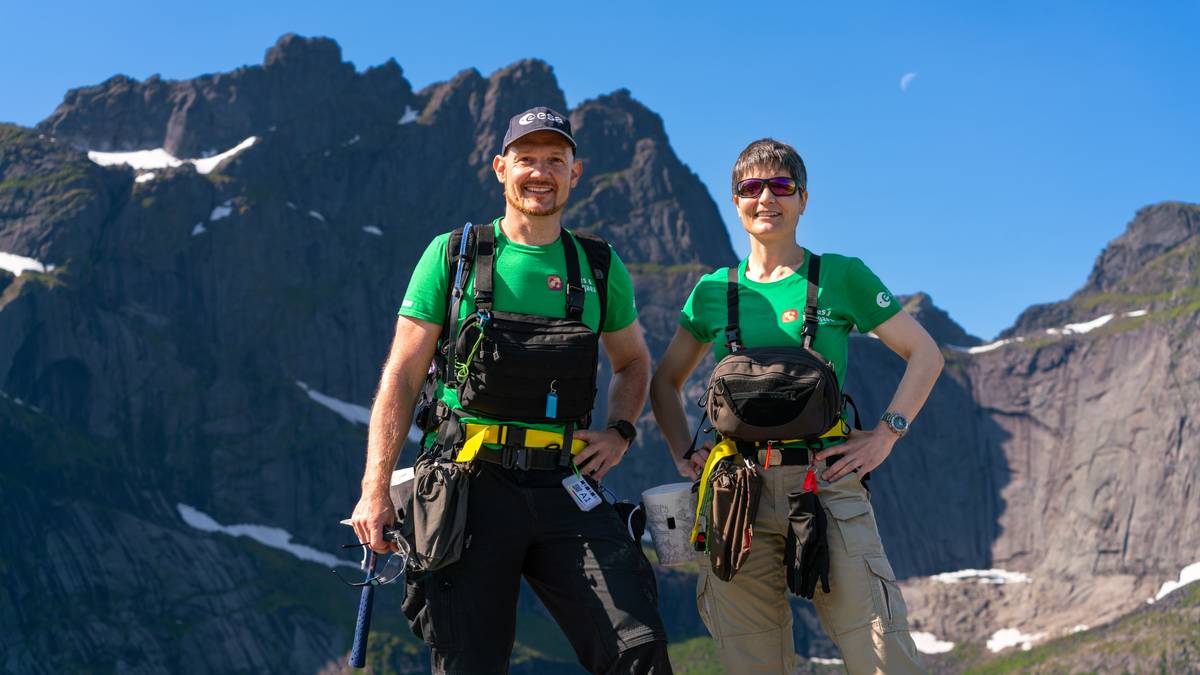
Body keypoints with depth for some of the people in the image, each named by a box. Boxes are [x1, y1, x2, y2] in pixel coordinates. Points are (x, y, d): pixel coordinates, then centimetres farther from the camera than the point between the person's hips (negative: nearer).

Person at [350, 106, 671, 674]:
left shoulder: (601, 269, 11)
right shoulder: (452, 255, 4)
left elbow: (632, 361, 27)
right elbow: (402, 375, 2)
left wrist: (619, 432, 7)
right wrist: (375, 489, -5)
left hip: (566, 488, 2)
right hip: (473, 483, -2)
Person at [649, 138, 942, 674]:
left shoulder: (841, 277, 6)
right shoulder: (713, 291, 13)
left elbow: (925, 354, 9)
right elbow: (665, 381, 24)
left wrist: (886, 435, -1)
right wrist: (683, 454, 10)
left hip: (827, 484, -2)